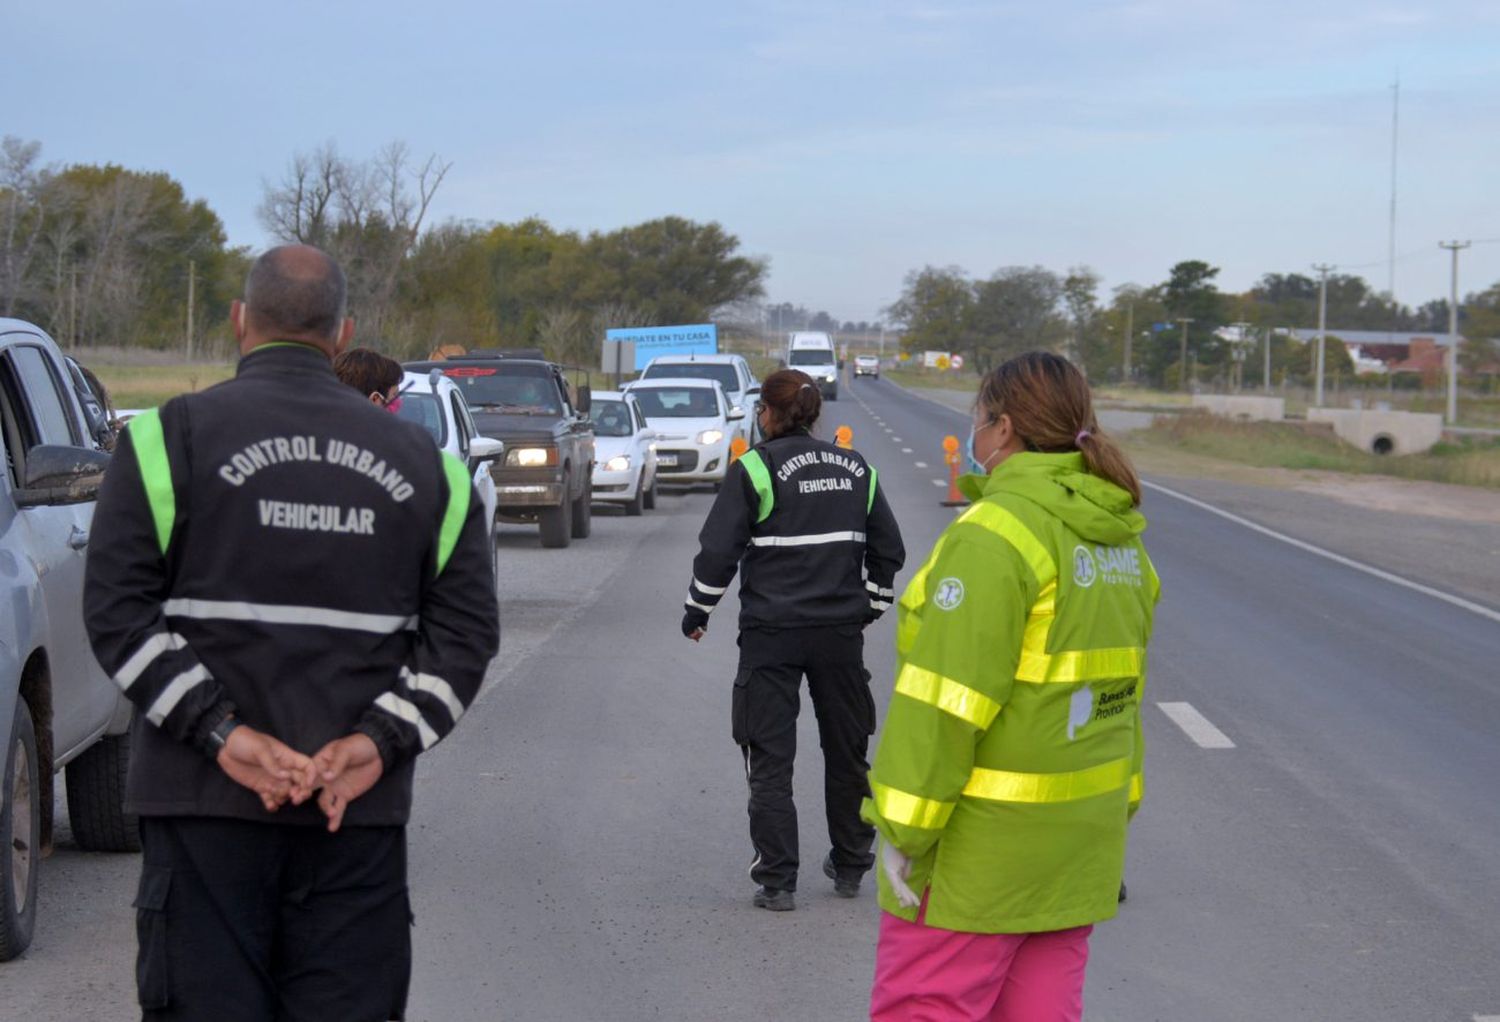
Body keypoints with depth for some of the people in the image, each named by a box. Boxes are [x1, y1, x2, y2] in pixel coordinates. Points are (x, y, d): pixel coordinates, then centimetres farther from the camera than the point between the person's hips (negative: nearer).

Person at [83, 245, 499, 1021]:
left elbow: (117, 611, -7)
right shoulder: (421, 461, 11)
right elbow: (465, 631, 4)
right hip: (364, 811, 3)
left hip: (207, 802, -2)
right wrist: (382, 740, -4)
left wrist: (222, 733, -11)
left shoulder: (172, 436, 1)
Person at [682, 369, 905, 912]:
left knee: (769, 757, 2)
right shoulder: (856, 469, 7)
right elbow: (888, 550, 12)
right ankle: (850, 866, 28)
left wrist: (697, 612, 3)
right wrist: (868, 607, 24)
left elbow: (718, 551, -10)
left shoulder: (754, 469, -9)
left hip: (771, 634, -4)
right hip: (841, 633, 5)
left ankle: (776, 880, -1)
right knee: (847, 752, 17)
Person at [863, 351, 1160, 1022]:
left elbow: (947, 699, -21)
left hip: (983, 841, -8)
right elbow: (1123, 691, 14)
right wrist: (1114, 811, 20)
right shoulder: (1118, 540, 9)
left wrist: (903, 829, -17)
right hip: (1079, 837, 9)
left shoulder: (997, 532, -17)